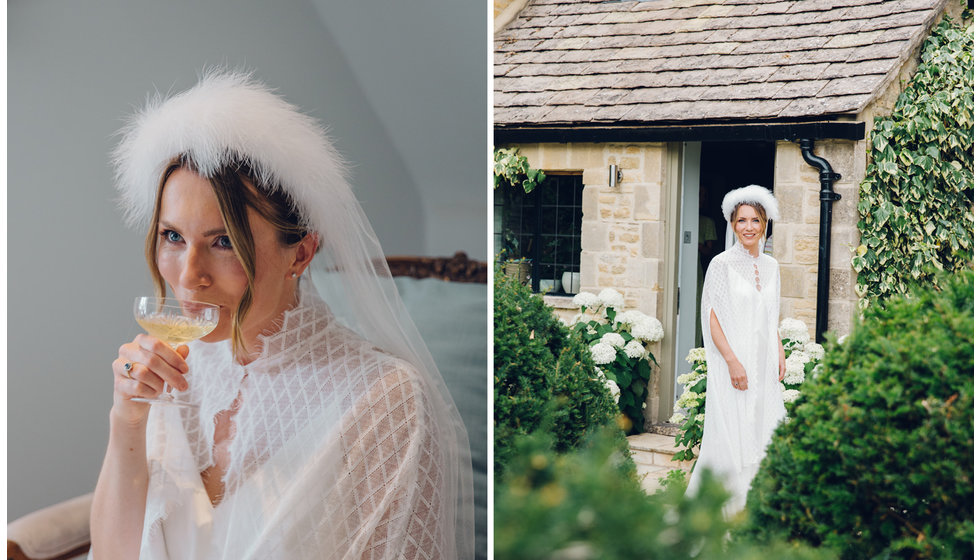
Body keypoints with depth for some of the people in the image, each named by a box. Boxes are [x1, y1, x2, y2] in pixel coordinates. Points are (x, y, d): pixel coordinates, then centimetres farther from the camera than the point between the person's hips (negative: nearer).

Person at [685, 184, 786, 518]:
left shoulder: (770, 266, 12)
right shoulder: (722, 264, -6)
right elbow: (712, 317, -9)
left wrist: (780, 353, 10)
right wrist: (732, 361, -16)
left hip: (764, 365, 6)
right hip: (733, 361, -6)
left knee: (763, 432, 6)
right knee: (732, 431, -5)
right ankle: (725, 505, 6)